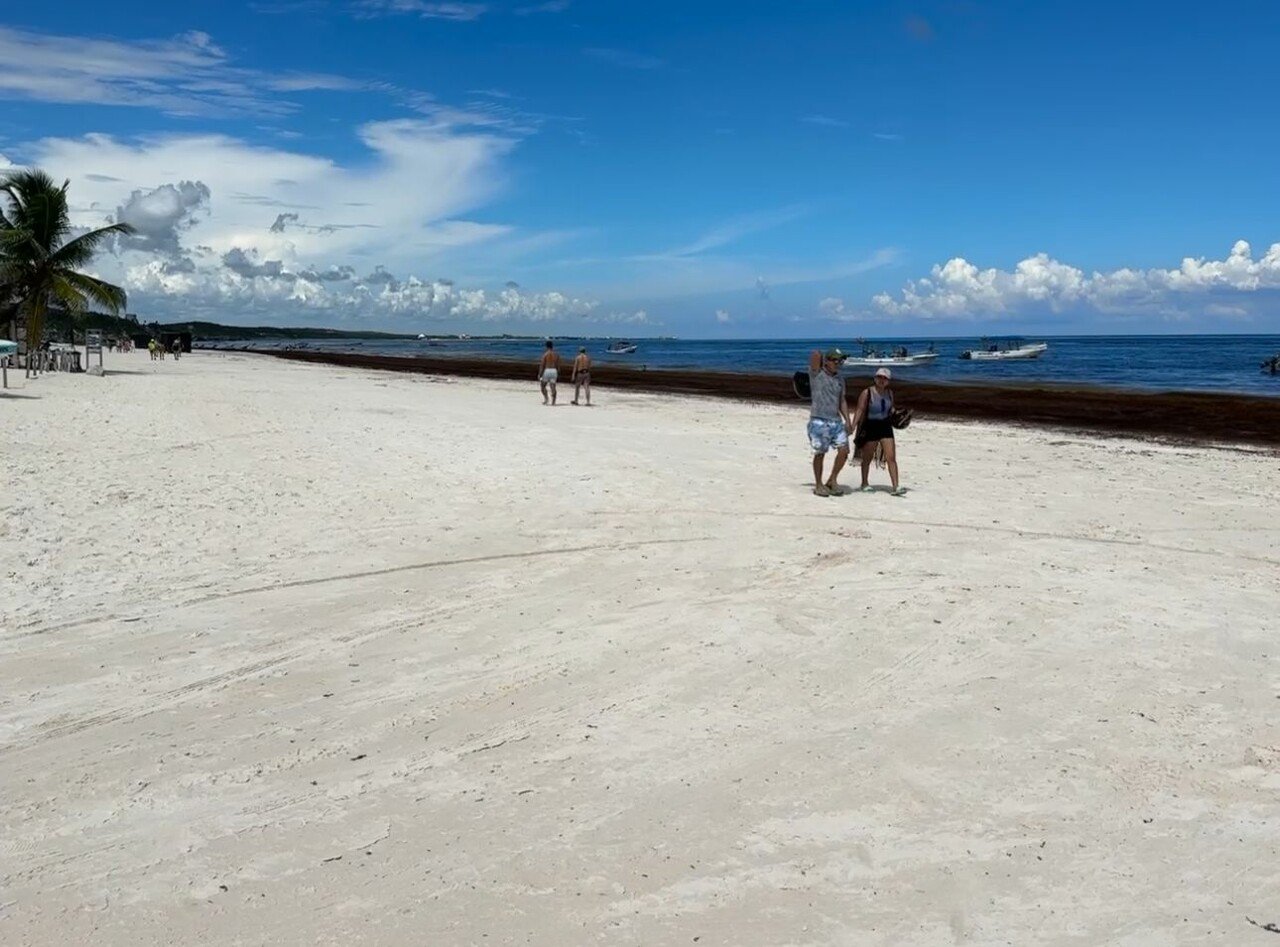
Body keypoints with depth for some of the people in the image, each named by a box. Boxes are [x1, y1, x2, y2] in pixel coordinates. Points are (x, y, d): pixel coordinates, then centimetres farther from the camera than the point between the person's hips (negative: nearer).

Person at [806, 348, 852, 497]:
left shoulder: (840, 379, 14)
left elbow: (842, 401, 16)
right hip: (818, 421, -5)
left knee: (844, 450, -5)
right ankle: (818, 485, 12)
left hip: (836, 421, 5)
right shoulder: (816, 374, -3)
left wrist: (847, 421, 8)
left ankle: (832, 480, 12)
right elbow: (815, 354, -16)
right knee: (820, 453, -1)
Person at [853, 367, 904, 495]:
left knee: (891, 457, -6)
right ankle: (865, 483, 26)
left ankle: (896, 487, -8)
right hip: (870, 427, -4)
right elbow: (860, 410, -13)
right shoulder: (867, 393, -7)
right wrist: (853, 426, -23)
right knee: (867, 458, 8)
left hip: (885, 426, 4)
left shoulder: (890, 393, 8)